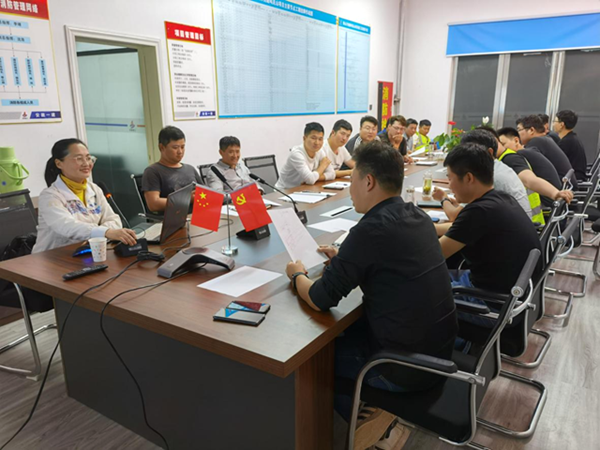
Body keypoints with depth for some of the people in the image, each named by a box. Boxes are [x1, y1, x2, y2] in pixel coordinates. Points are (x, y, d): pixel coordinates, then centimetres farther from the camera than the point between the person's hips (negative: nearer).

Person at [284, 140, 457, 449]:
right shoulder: (417, 216, 0)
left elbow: (320, 299, -19)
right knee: (347, 330, 25)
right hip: (439, 350, 8)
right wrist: (345, 258, 12)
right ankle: (376, 405, 29)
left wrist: (297, 275, 1)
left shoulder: (371, 229, -25)